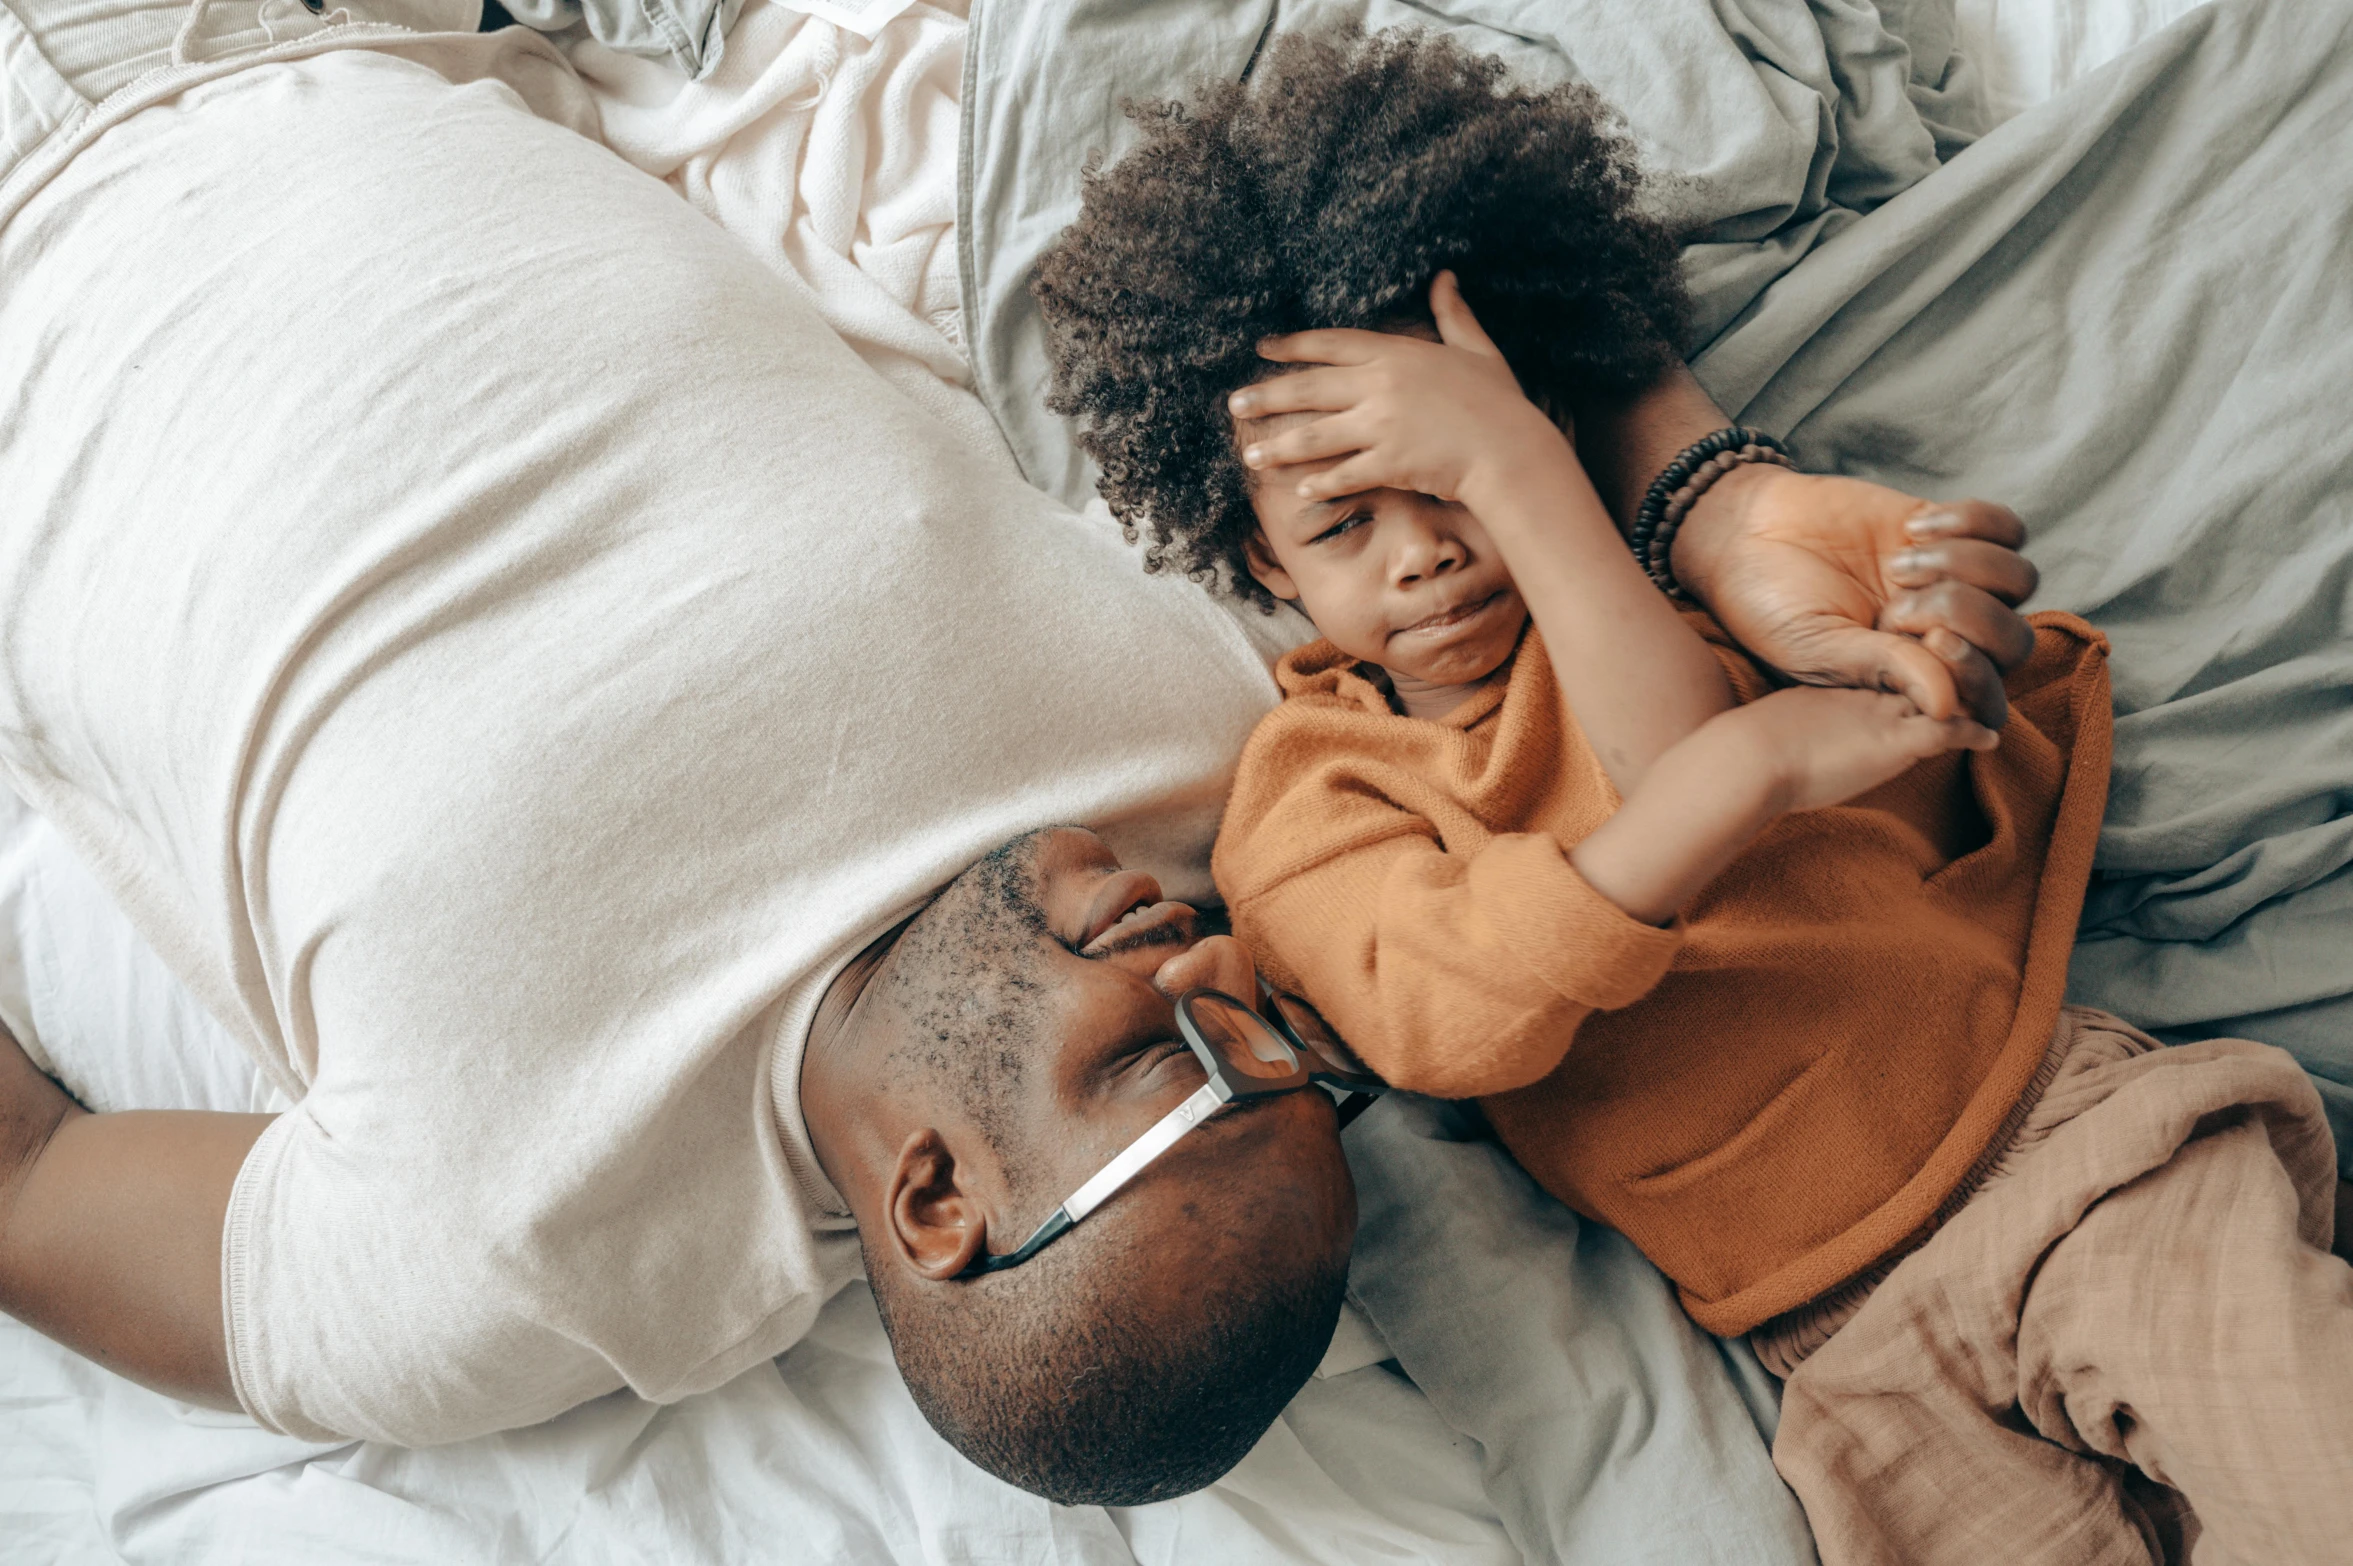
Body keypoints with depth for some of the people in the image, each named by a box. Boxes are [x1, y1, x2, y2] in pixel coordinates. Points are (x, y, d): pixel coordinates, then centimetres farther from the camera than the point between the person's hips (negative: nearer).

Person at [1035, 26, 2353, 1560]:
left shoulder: (1653, 572, 8)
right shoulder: (1308, 795, 3)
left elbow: (1685, 748, -15)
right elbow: (1444, 1015, -18)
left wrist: (1515, 467, -16)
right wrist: (1743, 774, -29)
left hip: (2060, 1125, 0)